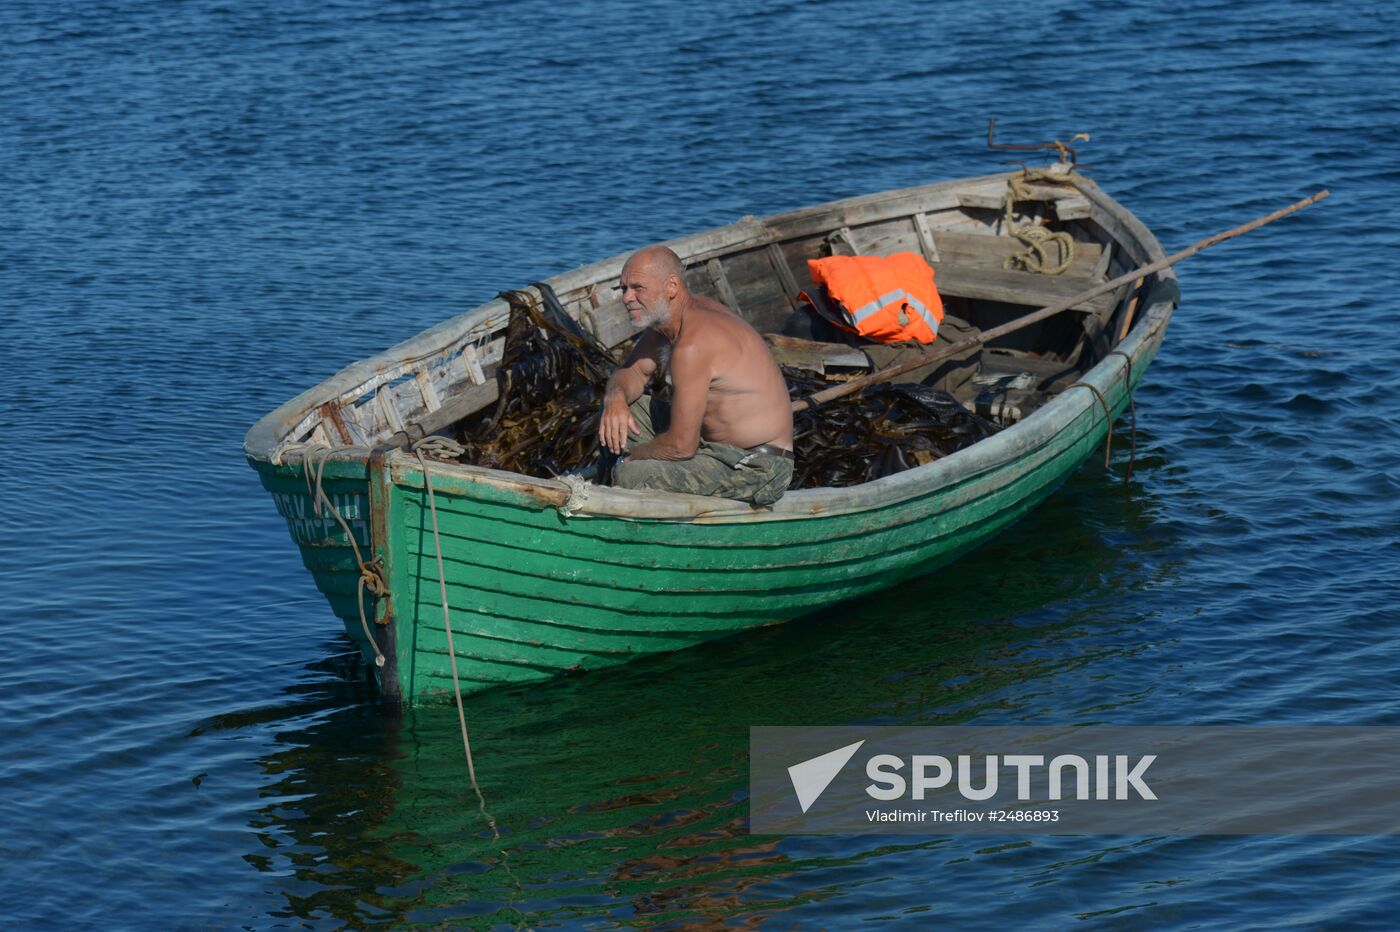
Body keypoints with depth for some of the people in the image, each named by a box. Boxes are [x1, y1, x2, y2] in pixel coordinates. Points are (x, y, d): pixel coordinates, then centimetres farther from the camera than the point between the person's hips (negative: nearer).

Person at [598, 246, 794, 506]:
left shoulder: (692, 345, -25)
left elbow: (681, 445, -24)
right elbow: (633, 372, 15)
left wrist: (632, 455, -5)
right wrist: (615, 397, -9)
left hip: (756, 470, -10)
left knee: (629, 476, -25)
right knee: (626, 408, 12)